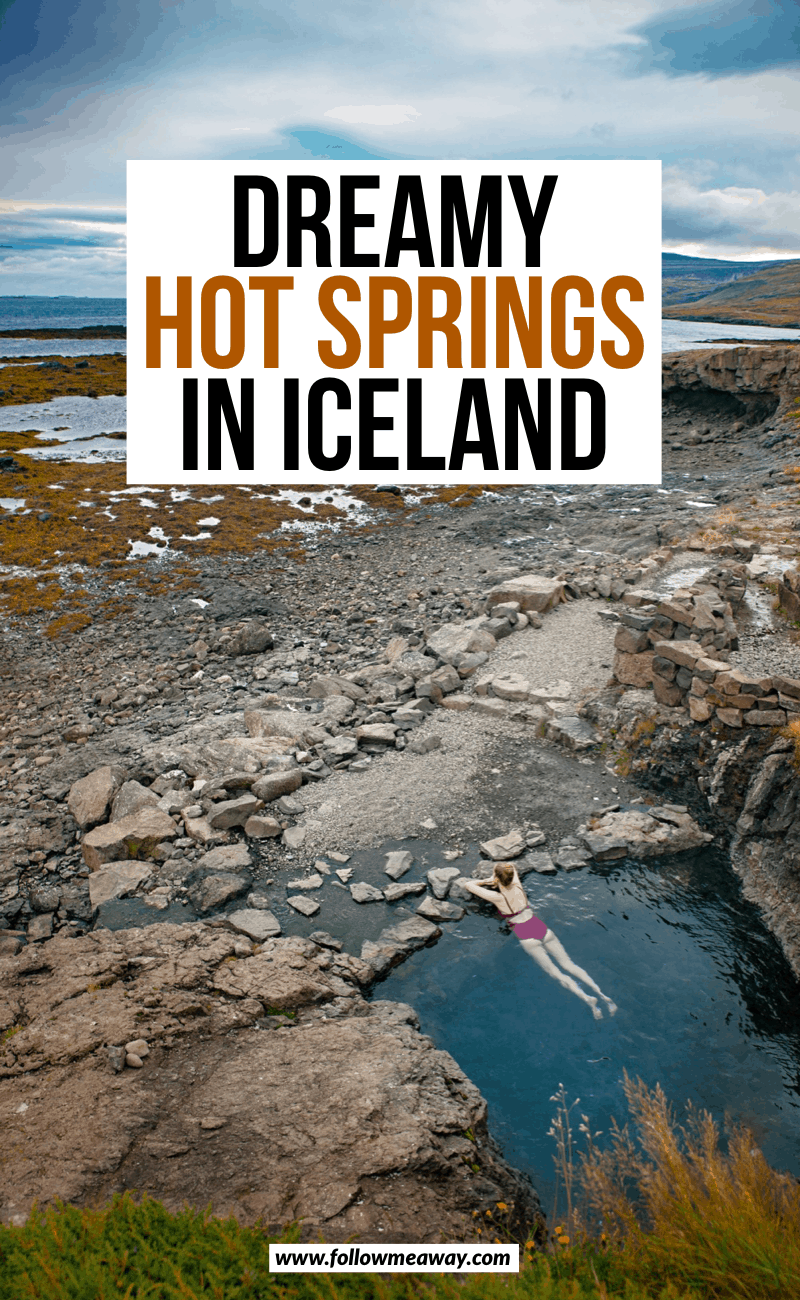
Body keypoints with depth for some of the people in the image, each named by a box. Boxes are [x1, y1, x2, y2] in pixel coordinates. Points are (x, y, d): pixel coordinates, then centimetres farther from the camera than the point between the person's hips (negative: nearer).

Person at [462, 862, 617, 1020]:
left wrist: (466, 881, 20)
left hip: (528, 938, -5)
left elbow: (468, 885, -3)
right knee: (568, 965, 8)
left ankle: (587, 998, -19)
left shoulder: (497, 897, -11)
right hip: (543, 929, 6)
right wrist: (486, 881, 28)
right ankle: (601, 994, -2)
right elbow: (510, 866, 24)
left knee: (555, 973, -3)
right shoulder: (517, 887, 3)